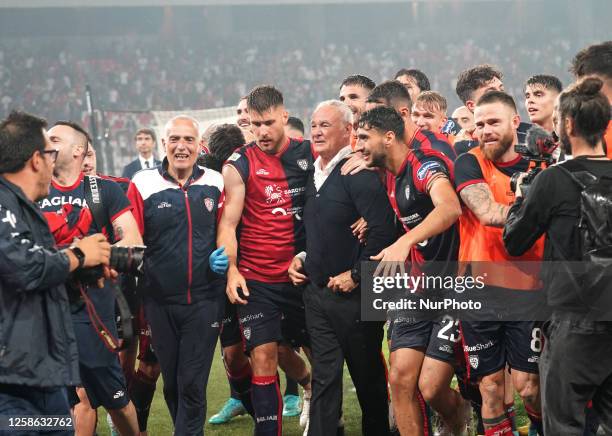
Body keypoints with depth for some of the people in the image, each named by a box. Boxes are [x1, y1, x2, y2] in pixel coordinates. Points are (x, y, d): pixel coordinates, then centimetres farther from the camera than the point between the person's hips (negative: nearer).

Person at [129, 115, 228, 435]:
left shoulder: (215, 184, 3)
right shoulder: (143, 185, -3)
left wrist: (224, 256, -5)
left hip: (204, 299, 0)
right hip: (160, 301, 0)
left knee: (193, 385, -4)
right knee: (171, 383, 11)